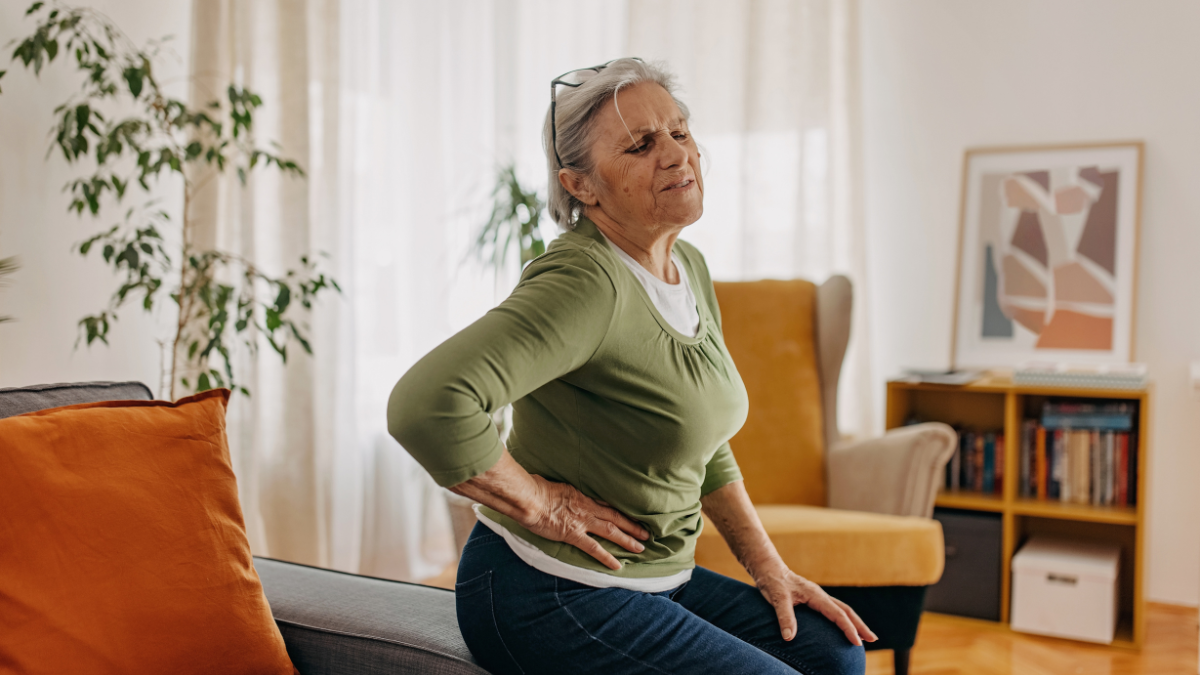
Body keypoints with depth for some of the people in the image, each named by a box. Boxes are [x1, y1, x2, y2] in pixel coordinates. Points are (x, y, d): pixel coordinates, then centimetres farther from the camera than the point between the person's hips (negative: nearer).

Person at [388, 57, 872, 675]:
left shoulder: (690, 268, 6)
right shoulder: (585, 283, -24)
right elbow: (425, 404, -37)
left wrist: (768, 568, 10)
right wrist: (539, 503, -24)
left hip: (655, 578, 9)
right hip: (547, 597, -9)